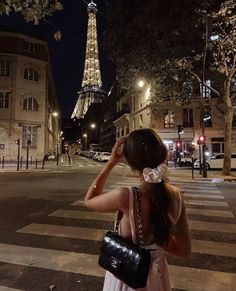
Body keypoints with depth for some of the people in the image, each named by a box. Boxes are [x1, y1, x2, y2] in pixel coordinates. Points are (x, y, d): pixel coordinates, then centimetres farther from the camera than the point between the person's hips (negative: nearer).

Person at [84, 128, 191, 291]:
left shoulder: (125, 196, -32)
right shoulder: (176, 195, -17)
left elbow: (89, 200, -10)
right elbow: (185, 251, -6)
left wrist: (111, 163, -13)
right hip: (157, 275, 4)